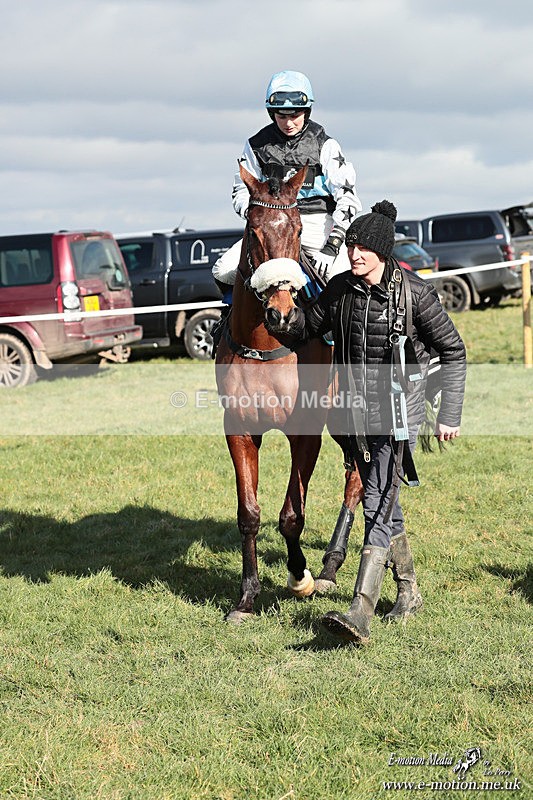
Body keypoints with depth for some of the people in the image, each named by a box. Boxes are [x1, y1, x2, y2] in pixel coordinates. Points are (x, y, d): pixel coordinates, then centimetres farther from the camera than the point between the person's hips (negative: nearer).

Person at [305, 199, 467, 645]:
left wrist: (450, 414, -6)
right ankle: (409, 591, 35)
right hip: (358, 411, 6)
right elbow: (307, 328, 16)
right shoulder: (340, 290, 1)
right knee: (382, 504, 16)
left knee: (379, 506, -15)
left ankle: (361, 615, -22)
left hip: (398, 411, -6)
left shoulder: (414, 292, -11)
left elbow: (453, 352, -3)